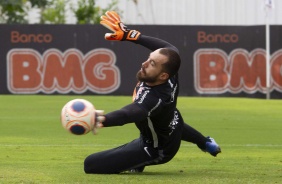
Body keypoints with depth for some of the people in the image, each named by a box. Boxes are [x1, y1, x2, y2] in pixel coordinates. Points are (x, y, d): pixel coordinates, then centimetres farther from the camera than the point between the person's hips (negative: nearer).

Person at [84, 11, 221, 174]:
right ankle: (206, 143, 71)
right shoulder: (170, 76, -29)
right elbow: (168, 48, -7)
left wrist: (102, 120, -90)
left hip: (157, 149, -8)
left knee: (91, 164, -15)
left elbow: (128, 113, -69)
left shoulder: (153, 99, -49)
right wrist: (128, 34, -7)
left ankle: (135, 165, 7)